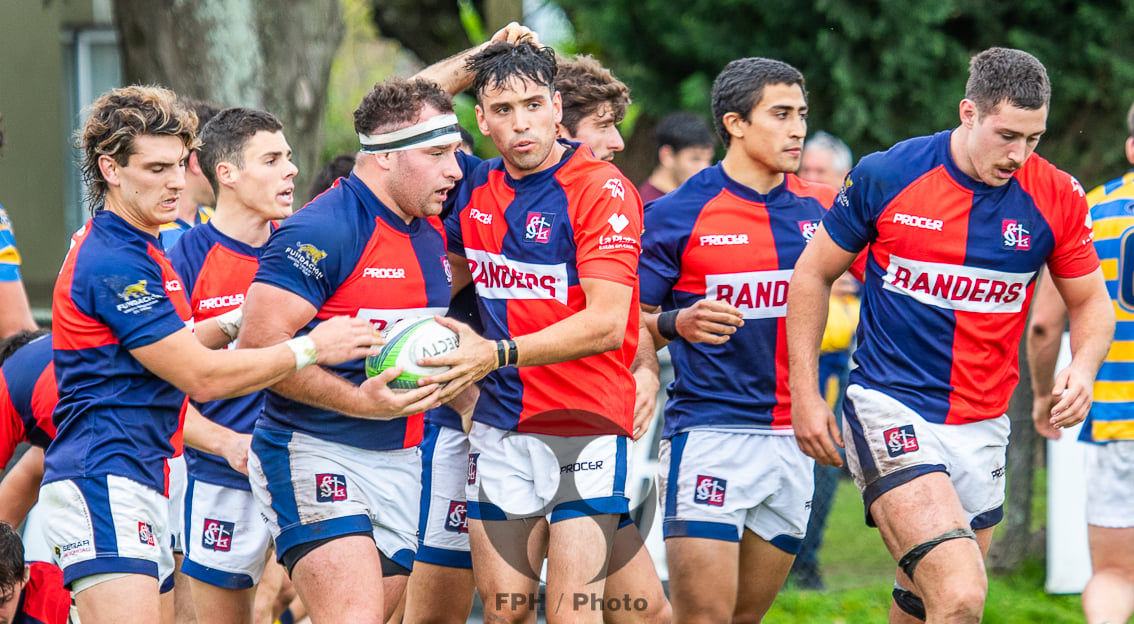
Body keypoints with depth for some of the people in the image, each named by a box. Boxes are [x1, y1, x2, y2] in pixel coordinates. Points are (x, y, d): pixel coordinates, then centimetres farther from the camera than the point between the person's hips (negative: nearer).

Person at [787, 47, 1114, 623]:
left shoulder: (1055, 197, -2)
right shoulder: (885, 176, -8)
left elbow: (1090, 300, 11)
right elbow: (813, 273, 4)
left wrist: (1083, 366, -11)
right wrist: (805, 395, 1)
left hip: (981, 426, 4)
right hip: (889, 409, -4)